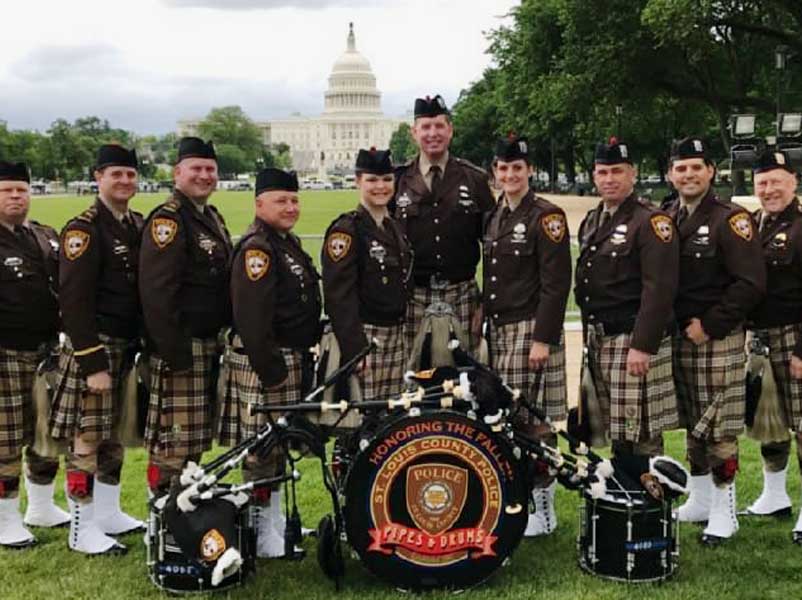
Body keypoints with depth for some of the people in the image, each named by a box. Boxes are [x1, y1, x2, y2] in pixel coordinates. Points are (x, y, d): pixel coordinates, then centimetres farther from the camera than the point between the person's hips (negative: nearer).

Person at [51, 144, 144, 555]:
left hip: (130, 348, 8)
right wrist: (93, 363, -20)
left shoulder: (139, 226, 12)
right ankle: (83, 531, 7)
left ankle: (109, 514, 29)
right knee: (86, 441, -2)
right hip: (94, 348, -8)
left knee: (114, 436, 16)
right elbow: (74, 301, -17)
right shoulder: (83, 229, -12)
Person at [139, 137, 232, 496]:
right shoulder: (167, 220, -13)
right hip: (180, 349, -9)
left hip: (210, 344, 9)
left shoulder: (213, 218, 17)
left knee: (195, 440, 16)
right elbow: (157, 293, -20)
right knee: (172, 440, -5)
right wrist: (174, 354, -22)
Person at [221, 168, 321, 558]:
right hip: (265, 362, -10)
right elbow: (251, 318, -23)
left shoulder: (288, 242, 15)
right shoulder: (256, 249, -16)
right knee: (261, 449, -2)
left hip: (293, 360, 10)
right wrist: (271, 370, -22)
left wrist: (309, 349, 20)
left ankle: (275, 520, 29)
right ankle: (261, 534, 7)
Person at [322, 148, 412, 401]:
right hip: (363, 337, -7)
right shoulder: (346, 230, -9)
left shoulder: (395, 228, 15)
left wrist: (401, 334, 17)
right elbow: (339, 296, -16)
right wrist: (354, 350, -21)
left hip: (395, 335, 7)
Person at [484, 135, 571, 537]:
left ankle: (543, 507, 7)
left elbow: (556, 284, -13)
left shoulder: (547, 217, -8)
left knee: (534, 419, -4)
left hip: (531, 329, -7)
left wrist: (544, 339, -18)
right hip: (498, 330, 7)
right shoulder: (493, 218, 14)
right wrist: (483, 323, 14)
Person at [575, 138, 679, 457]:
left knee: (641, 435, -6)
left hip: (634, 339, -7)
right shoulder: (591, 222, 16)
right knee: (615, 431, 13)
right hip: (598, 340, 7)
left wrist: (643, 346, -21)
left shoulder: (651, 221, -9)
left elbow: (659, 289, -17)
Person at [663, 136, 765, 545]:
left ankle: (723, 511, 9)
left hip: (717, 340, -6)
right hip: (676, 338, 6)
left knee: (719, 429, -2)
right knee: (692, 424, 15)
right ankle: (699, 500, 28)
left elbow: (750, 284, -14)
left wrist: (709, 324, -15)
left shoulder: (730, 220, -8)